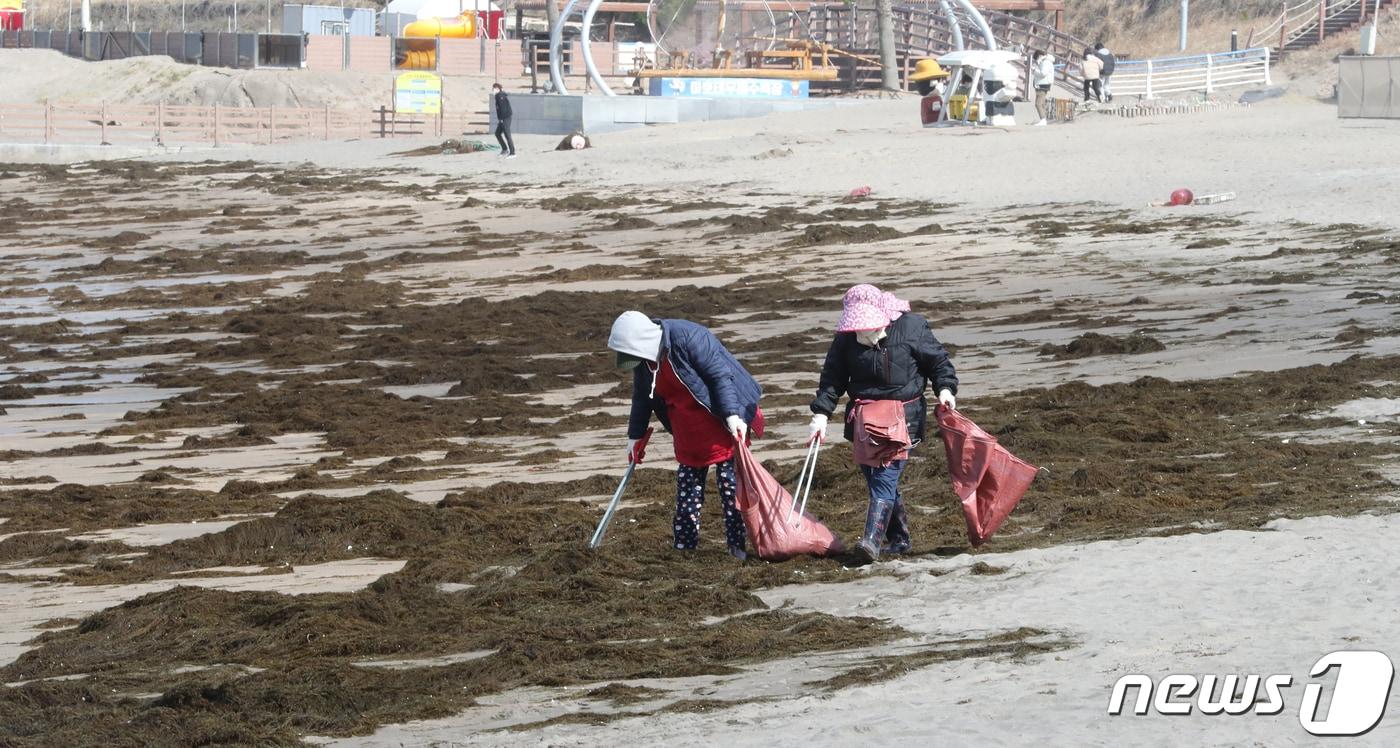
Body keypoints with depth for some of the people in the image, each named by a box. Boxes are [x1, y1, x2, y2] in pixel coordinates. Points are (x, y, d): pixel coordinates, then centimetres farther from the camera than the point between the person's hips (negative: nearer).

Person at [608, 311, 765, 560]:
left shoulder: (689, 338, -26)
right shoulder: (643, 361, -2)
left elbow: (720, 375, -24)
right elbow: (642, 399, 13)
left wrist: (732, 414, -31)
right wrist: (635, 436, 19)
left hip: (723, 426, -7)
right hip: (688, 433, 7)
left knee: (730, 483, -3)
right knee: (687, 486, 8)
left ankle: (739, 544, 3)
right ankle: (684, 546, 15)